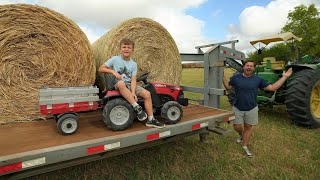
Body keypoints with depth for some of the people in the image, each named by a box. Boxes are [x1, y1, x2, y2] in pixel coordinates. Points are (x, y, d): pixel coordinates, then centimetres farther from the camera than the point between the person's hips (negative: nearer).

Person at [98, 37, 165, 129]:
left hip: (130, 84, 3)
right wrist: (113, 71, -14)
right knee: (121, 83, -41)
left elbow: (133, 80, -6)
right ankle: (137, 107, -35)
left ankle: (151, 120, -8)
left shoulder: (133, 64, 3)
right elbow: (100, 69, 1)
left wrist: (133, 92, -21)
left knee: (147, 94, -18)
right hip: (119, 85, -3)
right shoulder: (115, 59, -1)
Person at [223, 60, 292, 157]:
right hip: (237, 108, 0)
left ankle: (244, 146, 27)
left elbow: (272, 88, 0)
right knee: (237, 127, 6)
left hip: (251, 109, 1)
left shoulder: (258, 80, -3)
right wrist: (224, 77, -7)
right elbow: (228, 87, 7)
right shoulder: (236, 78, -5)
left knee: (248, 127, 10)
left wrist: (284, 77, -2)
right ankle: (241, 135, 42)